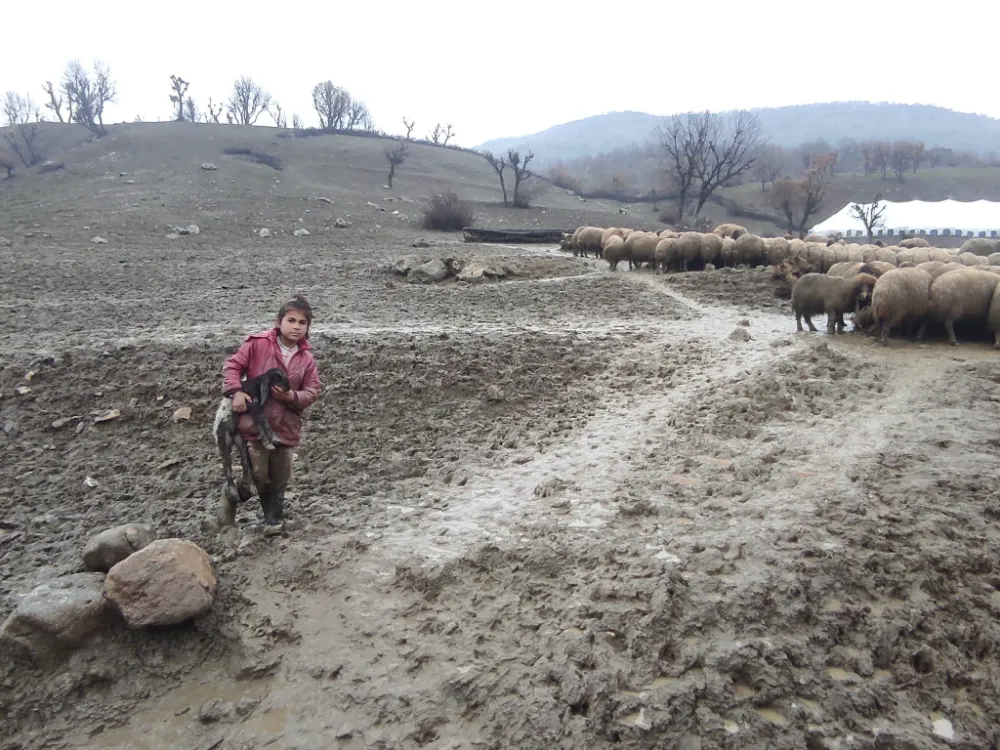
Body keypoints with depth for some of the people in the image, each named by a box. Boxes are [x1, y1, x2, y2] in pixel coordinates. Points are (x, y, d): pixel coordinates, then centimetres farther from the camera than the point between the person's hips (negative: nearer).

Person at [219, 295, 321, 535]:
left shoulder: (307, 358, 2)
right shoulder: (258, 344, -8)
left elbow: (312, 391, 3)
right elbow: (232, 366, -4)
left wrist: (292, 396, -16)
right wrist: (235, 391, -18)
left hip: (286, 427, 4)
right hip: (255, 423, -4)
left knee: (279, 478, 11)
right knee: (257, 476, -3)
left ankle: (274, 519, 29)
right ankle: (232, 494, 28)